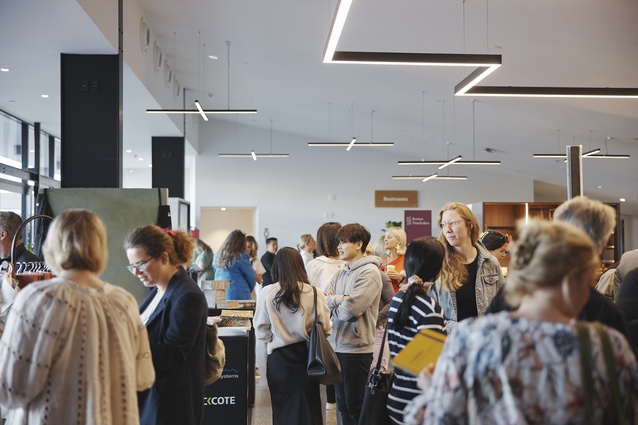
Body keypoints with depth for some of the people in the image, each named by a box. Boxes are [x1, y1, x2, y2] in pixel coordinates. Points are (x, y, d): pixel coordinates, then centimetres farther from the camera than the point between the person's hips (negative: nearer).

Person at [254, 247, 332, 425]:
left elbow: (261, 331, -5)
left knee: (282, 411, 16)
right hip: (306, 356, 0)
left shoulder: (267, 293, -10)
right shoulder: (314, 293, -11)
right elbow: (326, 328, -5)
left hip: (279, 357, 0)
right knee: (307, 410, 12)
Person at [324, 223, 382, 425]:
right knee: (343, 405, 16)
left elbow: (350, 309, -21)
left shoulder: (369, 272, -12)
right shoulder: (340, 274, 11)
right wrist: (339, 299, -13)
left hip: (357, 350, -7)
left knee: (356, 408, 3)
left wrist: (332, 302, -3)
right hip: (337, 347, 8)